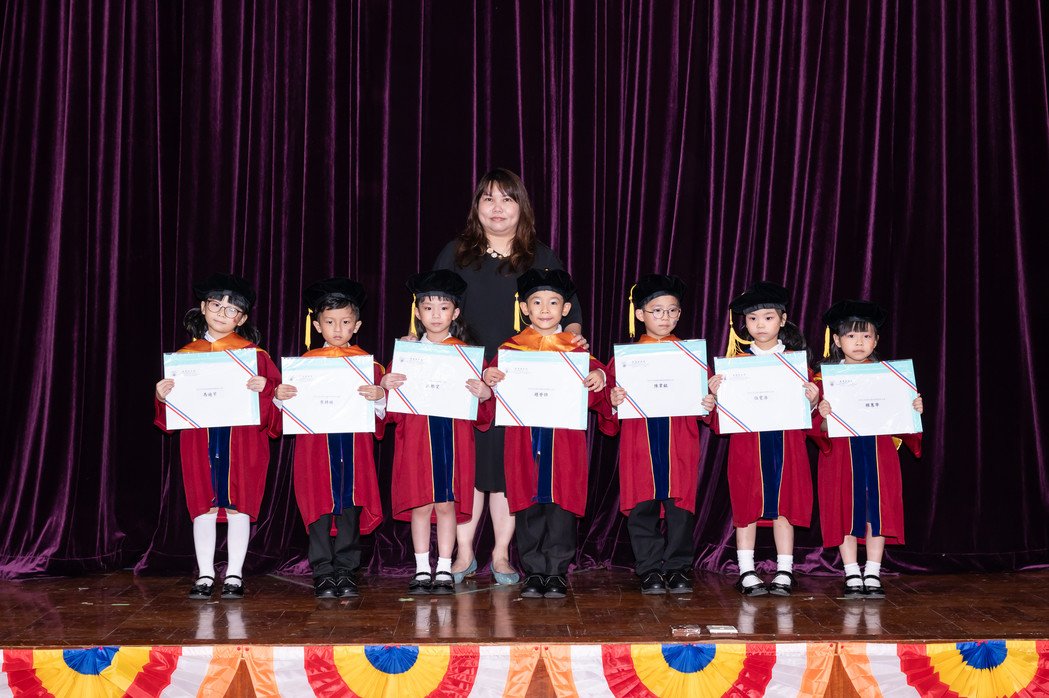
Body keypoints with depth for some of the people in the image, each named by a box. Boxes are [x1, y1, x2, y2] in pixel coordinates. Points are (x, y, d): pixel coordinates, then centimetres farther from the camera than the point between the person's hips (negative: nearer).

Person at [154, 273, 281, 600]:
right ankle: (205, 575, 13)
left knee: (238, 506, 2)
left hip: (242, 440, -2)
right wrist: (163, 394, -9)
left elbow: (275, 389, -1)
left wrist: (265, 388, -22)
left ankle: (234, 576, 11)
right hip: (200, 441, 2)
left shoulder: (253, 354, 2)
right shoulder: (186, 355, 9)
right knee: (203, 507, 4)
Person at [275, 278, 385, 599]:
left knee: (351, 508, 3)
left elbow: (382, 416, 3)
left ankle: (345, 571, 13)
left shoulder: (367, 363, 8)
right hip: (315, 447, -1)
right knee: (319, 509, -1)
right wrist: (281, 397, -15)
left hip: (354, 447, 1)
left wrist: (379, 398, -17)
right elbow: (291, 412, 5)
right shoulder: (305, 362, 6)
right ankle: (323, 573, 8)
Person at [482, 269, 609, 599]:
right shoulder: (511, 348, 8)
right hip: (524, 438, 0)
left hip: (564, 437, 0)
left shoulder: (575, 349, 8)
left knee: (561, 503, 1)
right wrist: (489, 376, -17)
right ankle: (534, 572, 13)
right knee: (528, 505, 3)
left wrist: (598, 377, -20)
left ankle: (557, 572, 10)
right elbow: (496, 374, 4)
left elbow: (593, 373, 1)